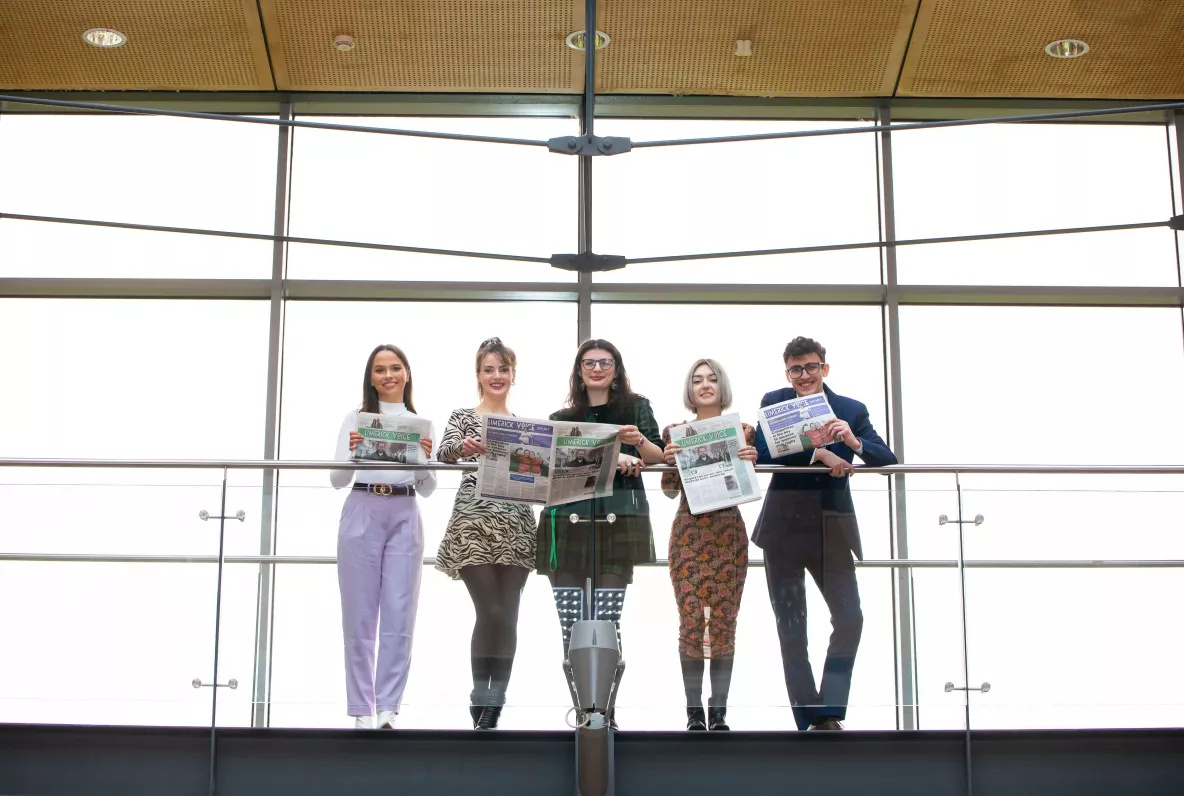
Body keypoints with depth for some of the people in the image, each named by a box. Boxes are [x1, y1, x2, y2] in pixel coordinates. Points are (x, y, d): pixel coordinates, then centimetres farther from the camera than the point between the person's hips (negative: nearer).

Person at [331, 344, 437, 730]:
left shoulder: (422, 422, 13)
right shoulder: (356, 418, 8)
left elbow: (427, 489, 11)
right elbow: (337, 480, 3)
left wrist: (425, 460, -9)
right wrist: (351, 452, -16)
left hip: (404, 518, 1)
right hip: (362, 514, -1)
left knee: (399, 615, -4)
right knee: (360, 615, 0)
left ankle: (388, 708, -2)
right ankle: (362, 709, 5)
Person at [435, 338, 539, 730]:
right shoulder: (463, 417, 6)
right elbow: (443, 452, -12)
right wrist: (464, 447, -34)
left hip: (516, 526, 3)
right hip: (474, 524, -3)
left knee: (508, 616, 0)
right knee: (490, 613, -10)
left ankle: (494, 709, 7)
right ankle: (480, 704, 2)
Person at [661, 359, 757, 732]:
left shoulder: (742, 431, 8)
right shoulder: (675, 432, 7)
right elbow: (670, 491, 7)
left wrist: (750, 460, -11)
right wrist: (669, 459, -12)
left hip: (728, 533, 0)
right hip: (688, 532, 0)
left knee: (724, 621, -1)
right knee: (691, 621, -4)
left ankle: (719, 713, 4)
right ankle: (694, 712, 2)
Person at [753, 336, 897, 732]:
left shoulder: (852, 410, 4)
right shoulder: (774, 403, 1)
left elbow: (887, 460, -6)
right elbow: (763, 452, -15)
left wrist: (853, 441, -24)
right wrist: (818, 454, -23)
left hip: (832, 527, 1)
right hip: (784, 527, -1)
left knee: (850, 619, -8)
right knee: (791, 628, 4)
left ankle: (829, 714, 4)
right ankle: (809, 720, 12)